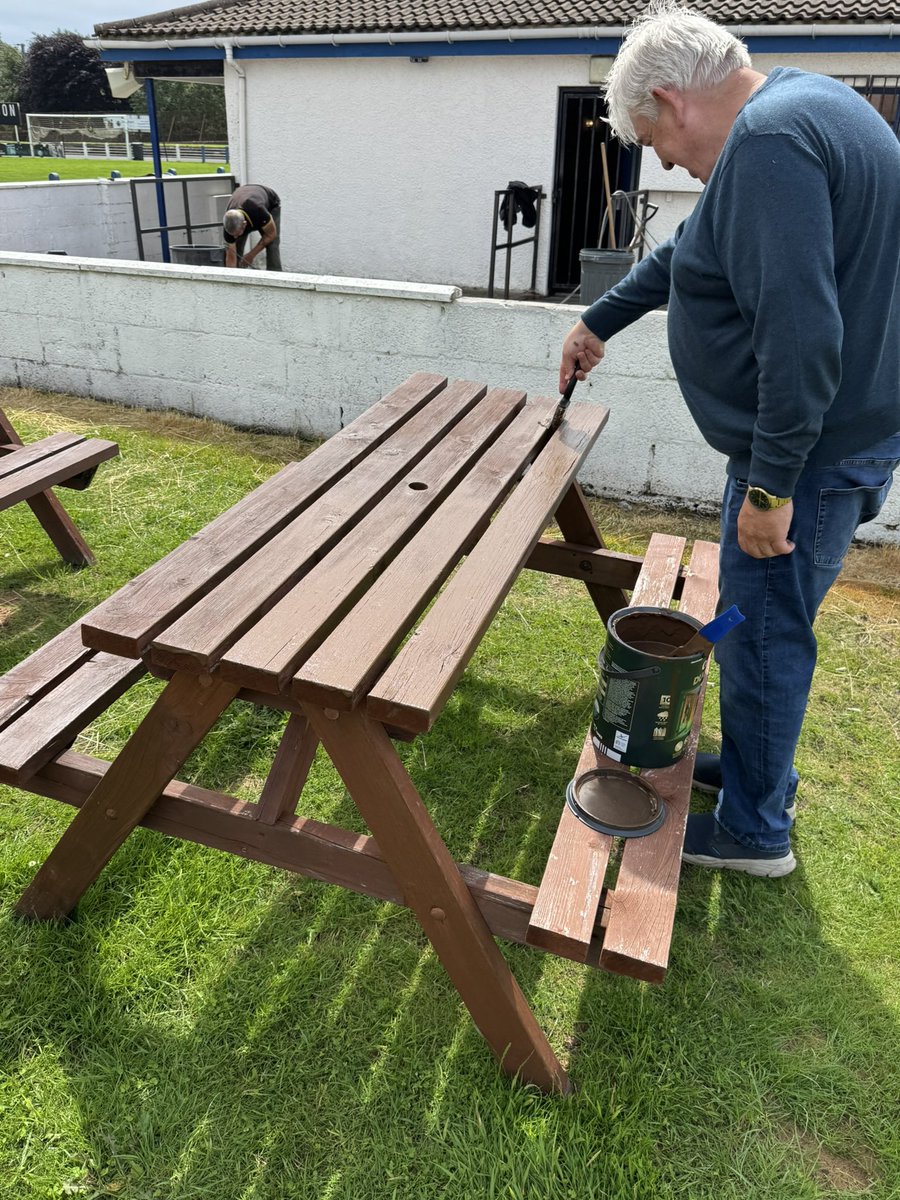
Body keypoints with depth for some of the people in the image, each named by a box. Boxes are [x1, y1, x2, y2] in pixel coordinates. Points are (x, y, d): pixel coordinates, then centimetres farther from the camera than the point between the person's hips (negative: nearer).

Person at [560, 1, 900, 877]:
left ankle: (754, 831, 22)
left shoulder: (770, 140, -19)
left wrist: (772, 483, -24)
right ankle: (756, 766, 40)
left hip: (809, 451, -10)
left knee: (761, 635, 3)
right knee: (763, 626, 21)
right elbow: (690, 252, 27)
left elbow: (801, 333, -29)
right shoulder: (796, 109, 16)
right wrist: (598, 321, 34)